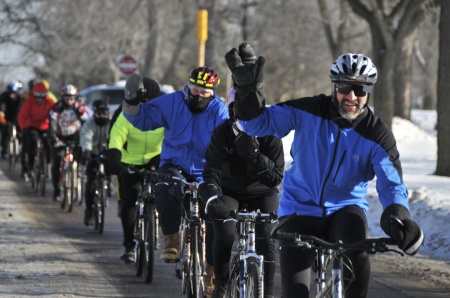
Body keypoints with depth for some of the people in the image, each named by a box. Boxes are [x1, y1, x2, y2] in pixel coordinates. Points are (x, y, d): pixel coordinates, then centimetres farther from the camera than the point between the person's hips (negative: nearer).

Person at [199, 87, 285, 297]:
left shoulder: (270, 136, -18)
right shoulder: (223, 133, -19)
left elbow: (276, 177, -23)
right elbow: (212, 168, -29)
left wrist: (255, 156, -37)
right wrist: (212, 197, -48)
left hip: (261, 193, 0)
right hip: (229, 191, 0)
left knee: (264, 240, -20)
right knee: (225, 235, -22)